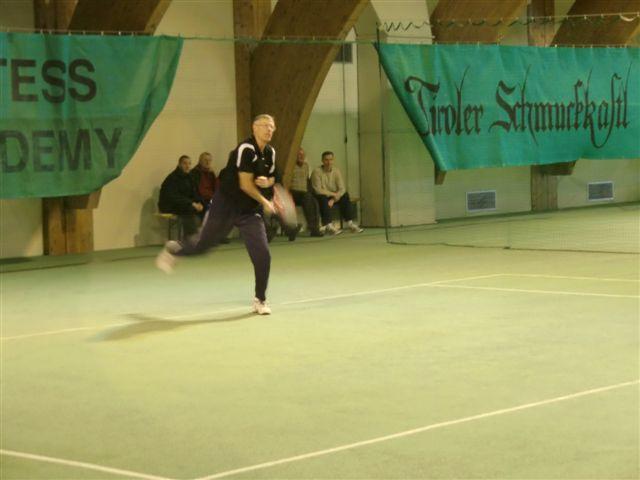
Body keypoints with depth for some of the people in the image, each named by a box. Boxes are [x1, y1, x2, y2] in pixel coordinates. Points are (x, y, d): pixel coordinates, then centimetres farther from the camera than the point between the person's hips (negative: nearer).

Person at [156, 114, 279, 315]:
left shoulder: (270, 153, 3)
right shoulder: (246, 149, -20)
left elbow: (270, 180, 17)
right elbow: (245, 185, -22)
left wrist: (266, 182, -8)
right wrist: (265, 202, -12)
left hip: (250, 211, 5)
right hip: (225, 206, -5)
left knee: (263, 255, -8)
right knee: (202, 245, 9)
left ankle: (260, 300, 7)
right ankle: (173, 249, 41)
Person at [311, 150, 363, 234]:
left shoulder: (336, 171, -2)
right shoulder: (317, 172, -15)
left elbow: (342, 189, -8)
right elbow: (318, 190, -19)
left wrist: (333, 199, -24)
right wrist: (333, 194, -21)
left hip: (333, 196, 4)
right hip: (322, 196, -4)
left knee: (345, 195, -22)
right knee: (323, 198, -37)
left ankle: (350, 223, -25)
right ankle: (328, 225, -40)